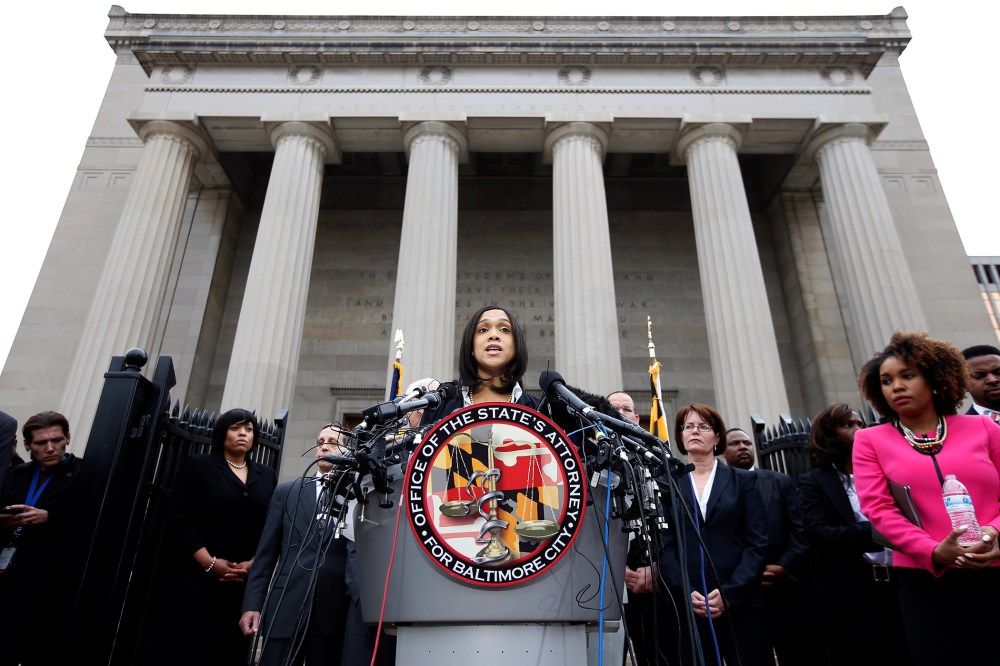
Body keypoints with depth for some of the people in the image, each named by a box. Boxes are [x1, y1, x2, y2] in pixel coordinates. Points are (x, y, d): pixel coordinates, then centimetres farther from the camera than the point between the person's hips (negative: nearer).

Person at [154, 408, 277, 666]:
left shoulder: (266, 475, 13)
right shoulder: (198, 465, 5)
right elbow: (178, 518, -5)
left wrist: (252, 564, -9)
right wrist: (209, 562, -12)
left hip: (245, 582, 3)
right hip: (195, 577, -2)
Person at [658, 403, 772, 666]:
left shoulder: (743, 481, 8)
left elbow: (758, 543, 1)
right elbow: (665, 547, 2)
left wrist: (729, 593, -9)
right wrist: (687, 593, -11)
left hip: (742, 603, 0)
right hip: (689, 607, 0)